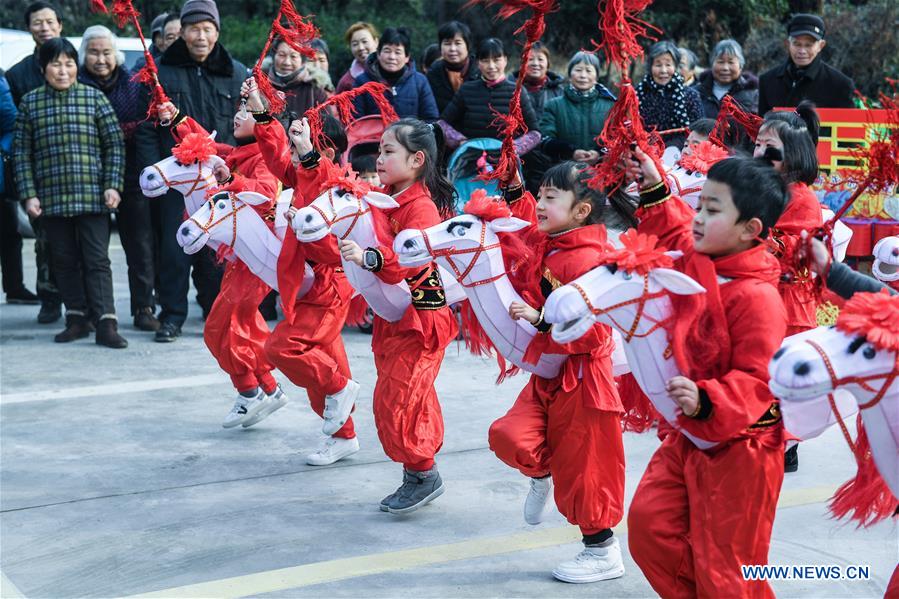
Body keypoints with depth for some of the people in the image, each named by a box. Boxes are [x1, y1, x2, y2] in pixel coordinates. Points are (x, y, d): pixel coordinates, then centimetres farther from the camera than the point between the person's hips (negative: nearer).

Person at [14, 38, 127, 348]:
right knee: (64, 261, 8)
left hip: (92, 195, -2)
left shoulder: (94, 97, 3)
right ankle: (77, 319, 18)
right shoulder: (31, 102, 7)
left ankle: (106, 323, -8)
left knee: (96, 260, -5)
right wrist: (29, 194, -1)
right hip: (51, 198, 2)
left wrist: (113, 185, -6)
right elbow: (22, 151, 7)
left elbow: (115, 144, 3)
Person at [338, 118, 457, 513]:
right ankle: (419, 476, 27)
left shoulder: (421, 207, -19)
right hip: (393, 315, 9)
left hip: (420, 319, -9)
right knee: (412, 400, 16)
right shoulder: (387, 198, 9)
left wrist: (369, 257, -46)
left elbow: (416, 262, -34)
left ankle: (423, 476, 9)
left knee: (395, 400, -8)